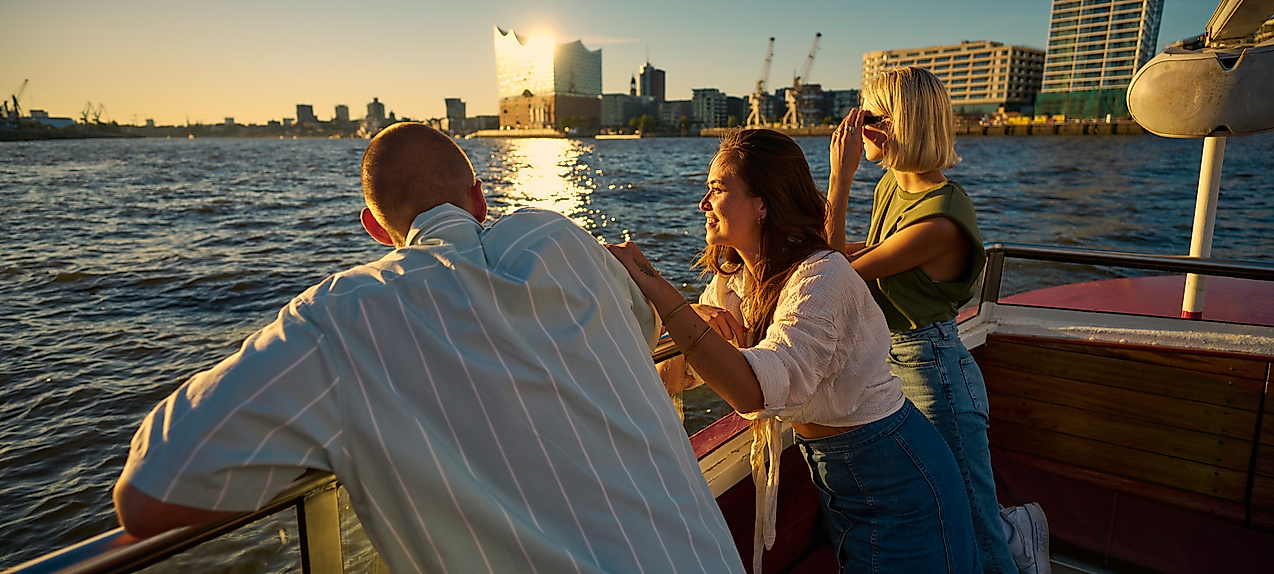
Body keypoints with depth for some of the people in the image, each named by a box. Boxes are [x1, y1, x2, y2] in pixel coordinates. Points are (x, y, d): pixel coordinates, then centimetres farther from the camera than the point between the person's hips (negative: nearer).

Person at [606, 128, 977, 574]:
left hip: (894, 475, -8)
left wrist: (655, 287, -43)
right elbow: (679, 374, -2)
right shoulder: (733, 277, -4)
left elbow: (754, 390, -42)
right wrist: (695, 320, -22)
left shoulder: (823, 277, -28)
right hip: (829, 470, 8)